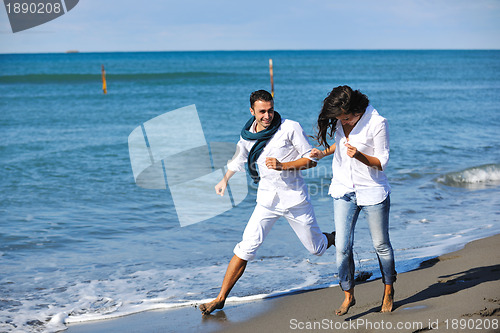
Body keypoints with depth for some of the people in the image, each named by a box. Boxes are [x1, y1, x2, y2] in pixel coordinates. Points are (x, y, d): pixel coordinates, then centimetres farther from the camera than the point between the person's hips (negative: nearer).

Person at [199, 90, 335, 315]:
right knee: (246, 247, -10)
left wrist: (283, 166, -21)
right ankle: (221, 298, -4)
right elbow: (238, 159, 22)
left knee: (316, 248, 12)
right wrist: (225, 179, 14)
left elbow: (311, 160, -9)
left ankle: (335, 239, 49)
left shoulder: (291, 128, -11)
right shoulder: (248, 135, 1)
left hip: (295, 198, -2)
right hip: (267, 199, 2)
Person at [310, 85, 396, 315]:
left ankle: (388, 290, 32)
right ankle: (348, 296, 11)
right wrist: (324, 152, 3)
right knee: (342, 247, -3)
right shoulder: (338, 120, -2)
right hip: (344, 191, 4)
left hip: (372, 191, -4)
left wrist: (359, 156, -31)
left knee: (381, 245, 10)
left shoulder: (377, 123, -18)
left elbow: (382, 163, -13)